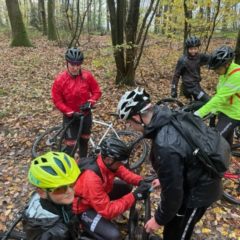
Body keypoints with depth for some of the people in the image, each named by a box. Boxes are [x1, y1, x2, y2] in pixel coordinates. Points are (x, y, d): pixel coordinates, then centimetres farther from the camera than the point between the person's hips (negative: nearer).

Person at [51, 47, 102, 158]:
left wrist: (89, 102, -19)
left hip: (86, 115, 3)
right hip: (70, 117, -3)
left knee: (84, 141, 20)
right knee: (70, 145, -3)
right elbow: (57, 100, -12)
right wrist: (71, 112, -20)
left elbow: (97, 91, -2)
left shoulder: (87, 76, -12)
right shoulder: (60, 79, -17)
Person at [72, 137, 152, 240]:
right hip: (82, 207, -7)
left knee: (126, 187, 0)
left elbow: (123, 172, -2)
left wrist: (140, 182, -20)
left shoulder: (105, 161, -18)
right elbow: (107, 211, -34)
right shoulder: (92, 178, -39)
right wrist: (134, 196, -32)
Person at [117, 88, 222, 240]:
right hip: (200, 178, 8)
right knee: (171, 222, 27)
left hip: (199, 189, -8)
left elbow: (172, 191, -26)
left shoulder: (165, 147, -38)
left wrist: (159, 220, -9)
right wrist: (164, 179, 21)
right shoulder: (169, 118, -9)